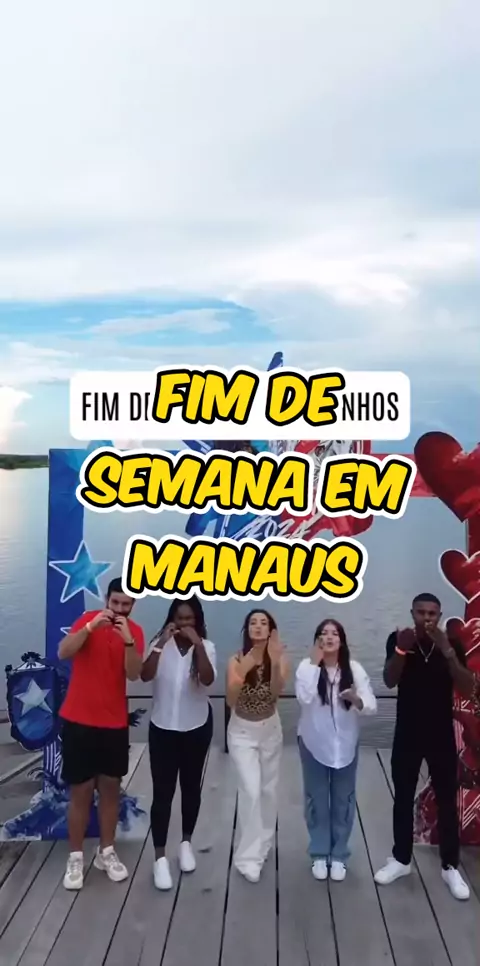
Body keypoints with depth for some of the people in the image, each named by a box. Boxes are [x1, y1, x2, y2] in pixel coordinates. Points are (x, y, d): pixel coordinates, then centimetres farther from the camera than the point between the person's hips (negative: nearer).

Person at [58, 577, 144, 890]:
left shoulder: (135, 632, -3)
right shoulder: (88, 620, -6)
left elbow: (134, 674, -14)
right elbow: (63, 653, -19)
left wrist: (128, 640, -28)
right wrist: (91, 626, -30)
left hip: (115, 723, 2)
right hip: (79, 720, -2)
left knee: (111, 787, 11)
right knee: (81, 790, 4)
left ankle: (107, 852, 26)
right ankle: (76, 858, 17)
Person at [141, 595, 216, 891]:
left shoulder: (206, 647, -8)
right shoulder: (161, 644, -8)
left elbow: (208, 679, -24)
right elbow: (145, 675, -22)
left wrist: (197, 644, -31)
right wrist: (161, 643, -30)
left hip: (197, 727, 1)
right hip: (163, 728, -1)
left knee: (191, 788, 14)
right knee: (163, 792, 0)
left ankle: (186, 843, 34)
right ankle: (160, 858, 10)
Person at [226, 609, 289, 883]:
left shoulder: (280, 659, -14)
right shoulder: (236, 660, -17)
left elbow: (276, 692, -30)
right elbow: (231, 701, -24)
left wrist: (275, 662, -46)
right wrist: (242, 672, -39)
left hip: (271, 730, 2)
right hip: (242, 731, -2)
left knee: (269, 789, 14)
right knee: (251, 790, -12)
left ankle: (264, 841, 37)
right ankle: (248, 855, 1)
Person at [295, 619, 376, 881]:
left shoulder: (355, 669, -8)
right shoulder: (306, 666, -10)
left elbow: (371, 706, -13)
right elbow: (304, 698, -27)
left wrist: (355, 698, -34)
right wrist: (315, 663, -24)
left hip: (345, 744, 1)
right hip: (313, 742, -1)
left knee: (343, 800, 12)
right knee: (317, 799, 11)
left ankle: (339, 855, 29)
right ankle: (319, 854, 28)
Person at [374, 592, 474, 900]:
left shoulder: (451, 644, -6)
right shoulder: (399, 639, -8)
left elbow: (468, 689, -15)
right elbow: (390, 681, -19)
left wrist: (447, 651, -28)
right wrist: (401, 649, -36)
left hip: (442, 736, 0)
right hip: (407, 735, 0)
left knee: (447, 801, 8)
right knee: (403, 799, 11)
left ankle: (451, 867, 22)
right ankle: (401, 860, 27)